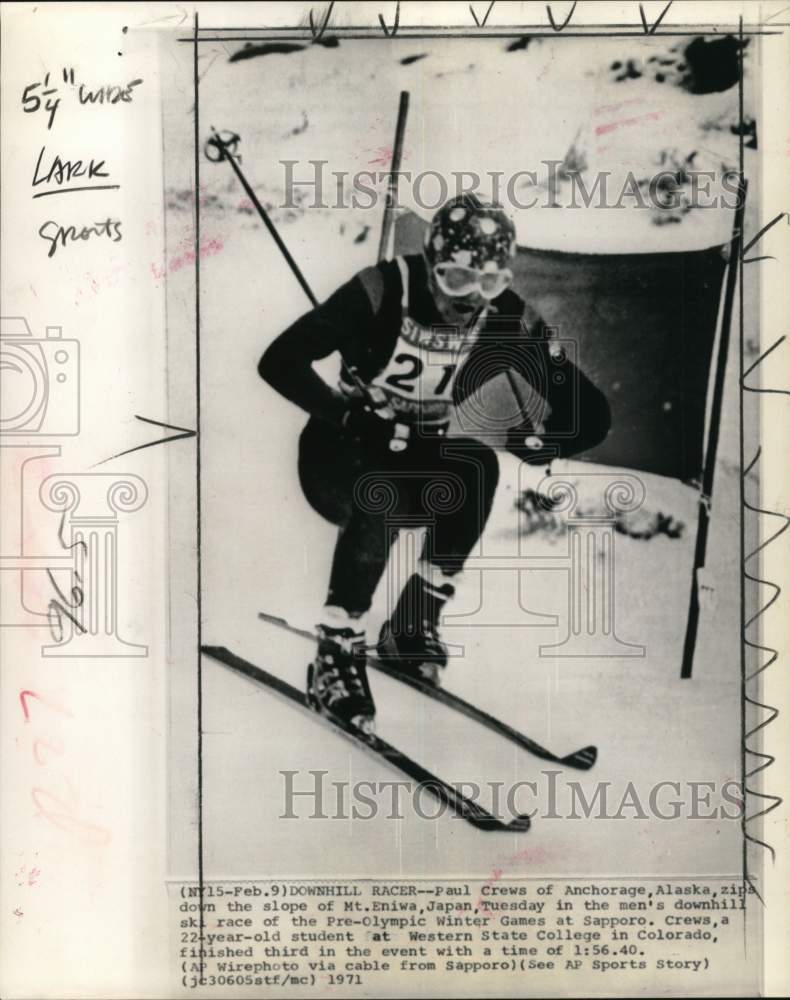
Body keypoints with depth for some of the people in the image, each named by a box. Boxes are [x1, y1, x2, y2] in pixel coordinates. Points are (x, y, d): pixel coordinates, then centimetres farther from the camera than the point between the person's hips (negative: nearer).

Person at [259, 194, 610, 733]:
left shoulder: (509, 321, -14)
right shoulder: (382, 292, -22)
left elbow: (592, 414, -12)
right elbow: (280, 361, -27)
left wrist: (534, 437, -29)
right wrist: (355, 416, -36)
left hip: (421, 462, 3)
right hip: (338, 456, -3)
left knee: (478, 466, -29)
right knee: (380, 491, -36)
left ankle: (415, 618, -10)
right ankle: (338, 651, -19)